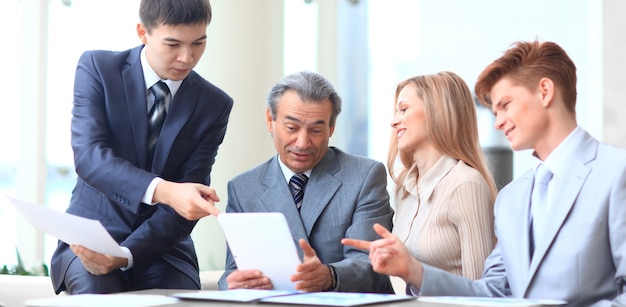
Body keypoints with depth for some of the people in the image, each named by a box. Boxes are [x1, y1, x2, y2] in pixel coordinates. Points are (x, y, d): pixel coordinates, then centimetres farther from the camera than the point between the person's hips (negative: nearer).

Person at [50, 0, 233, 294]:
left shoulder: (215, 105, -2)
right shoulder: (97, 68, -6)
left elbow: (186, 202, -8)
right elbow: (88, 156, -21)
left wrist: (125, 255, -24)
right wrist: (164, 191, -39)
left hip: (161, 245, 2)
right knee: (95, 291, -32)